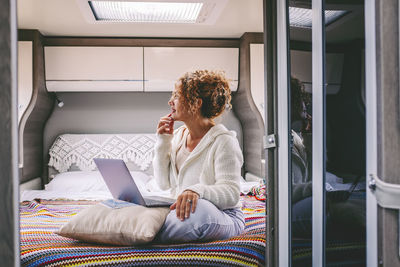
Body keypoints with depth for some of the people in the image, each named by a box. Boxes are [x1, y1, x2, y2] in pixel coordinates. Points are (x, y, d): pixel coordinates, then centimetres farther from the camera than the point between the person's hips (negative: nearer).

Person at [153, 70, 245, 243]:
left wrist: (197, 190, -39)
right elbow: (164, 183, 9)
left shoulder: (224, 141, -11)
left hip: (222, 217, -4)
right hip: (179, 209, 5)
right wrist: (163, 142, 0)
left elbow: (231, 193, -19)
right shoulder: (178, 136, 10)